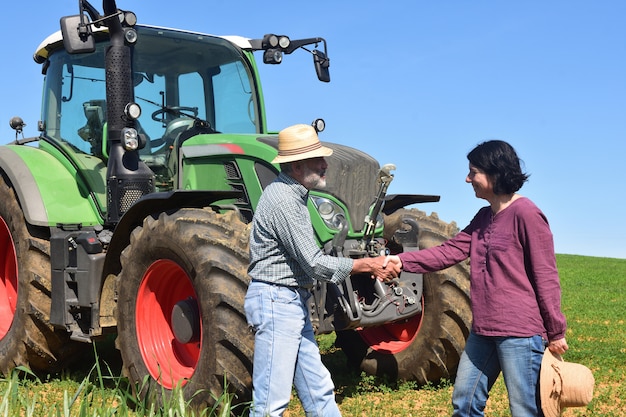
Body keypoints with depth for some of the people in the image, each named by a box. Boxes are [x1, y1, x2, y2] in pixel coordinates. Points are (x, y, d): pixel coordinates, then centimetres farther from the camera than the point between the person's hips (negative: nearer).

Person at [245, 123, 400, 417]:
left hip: (293, 302, 10)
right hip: (275, 301, -10)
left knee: (318, 390, 16)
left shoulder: (293, 195, 12)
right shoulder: (282, 200, -19)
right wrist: (366, 265, -11)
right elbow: (315, 264, -20)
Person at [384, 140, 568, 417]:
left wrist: (555, 332, -8)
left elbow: (546, 276, -11)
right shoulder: (483, 217, 14)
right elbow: (449, 252, 7)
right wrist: (402, 260, -6)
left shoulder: (526, 213, -13)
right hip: (483, 331, 9)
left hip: (520, 333, -9)